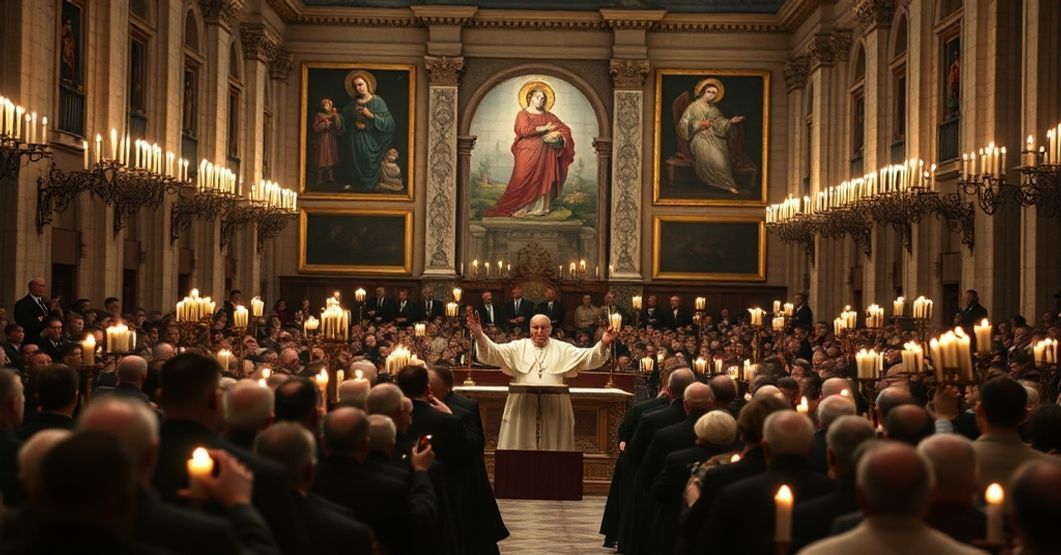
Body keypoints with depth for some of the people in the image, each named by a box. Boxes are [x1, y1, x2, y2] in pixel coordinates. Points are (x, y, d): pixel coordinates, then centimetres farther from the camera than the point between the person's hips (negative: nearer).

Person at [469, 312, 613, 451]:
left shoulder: (563, 349, 11)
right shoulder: (518, 347, 10)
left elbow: (589, 357, 1)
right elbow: (492, 352, -2)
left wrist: (603, 345, -19)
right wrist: (480, 336, -21)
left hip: (554, 409, 0)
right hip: (522, 407, 0)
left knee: (553, 450, 2)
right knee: (520, 449, 1)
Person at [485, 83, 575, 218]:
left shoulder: (548, 116, 16)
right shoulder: (523, 114, 5)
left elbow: (565, 129, 8)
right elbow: (525, 130, -14)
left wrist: (557, 137, -13)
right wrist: (545, 129, -9)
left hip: (545, 156, 4)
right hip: (528, 154, -4)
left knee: (543, 179, -1)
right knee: (525, 180, -10)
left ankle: (540, 207, 1)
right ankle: (520, 208, -8)